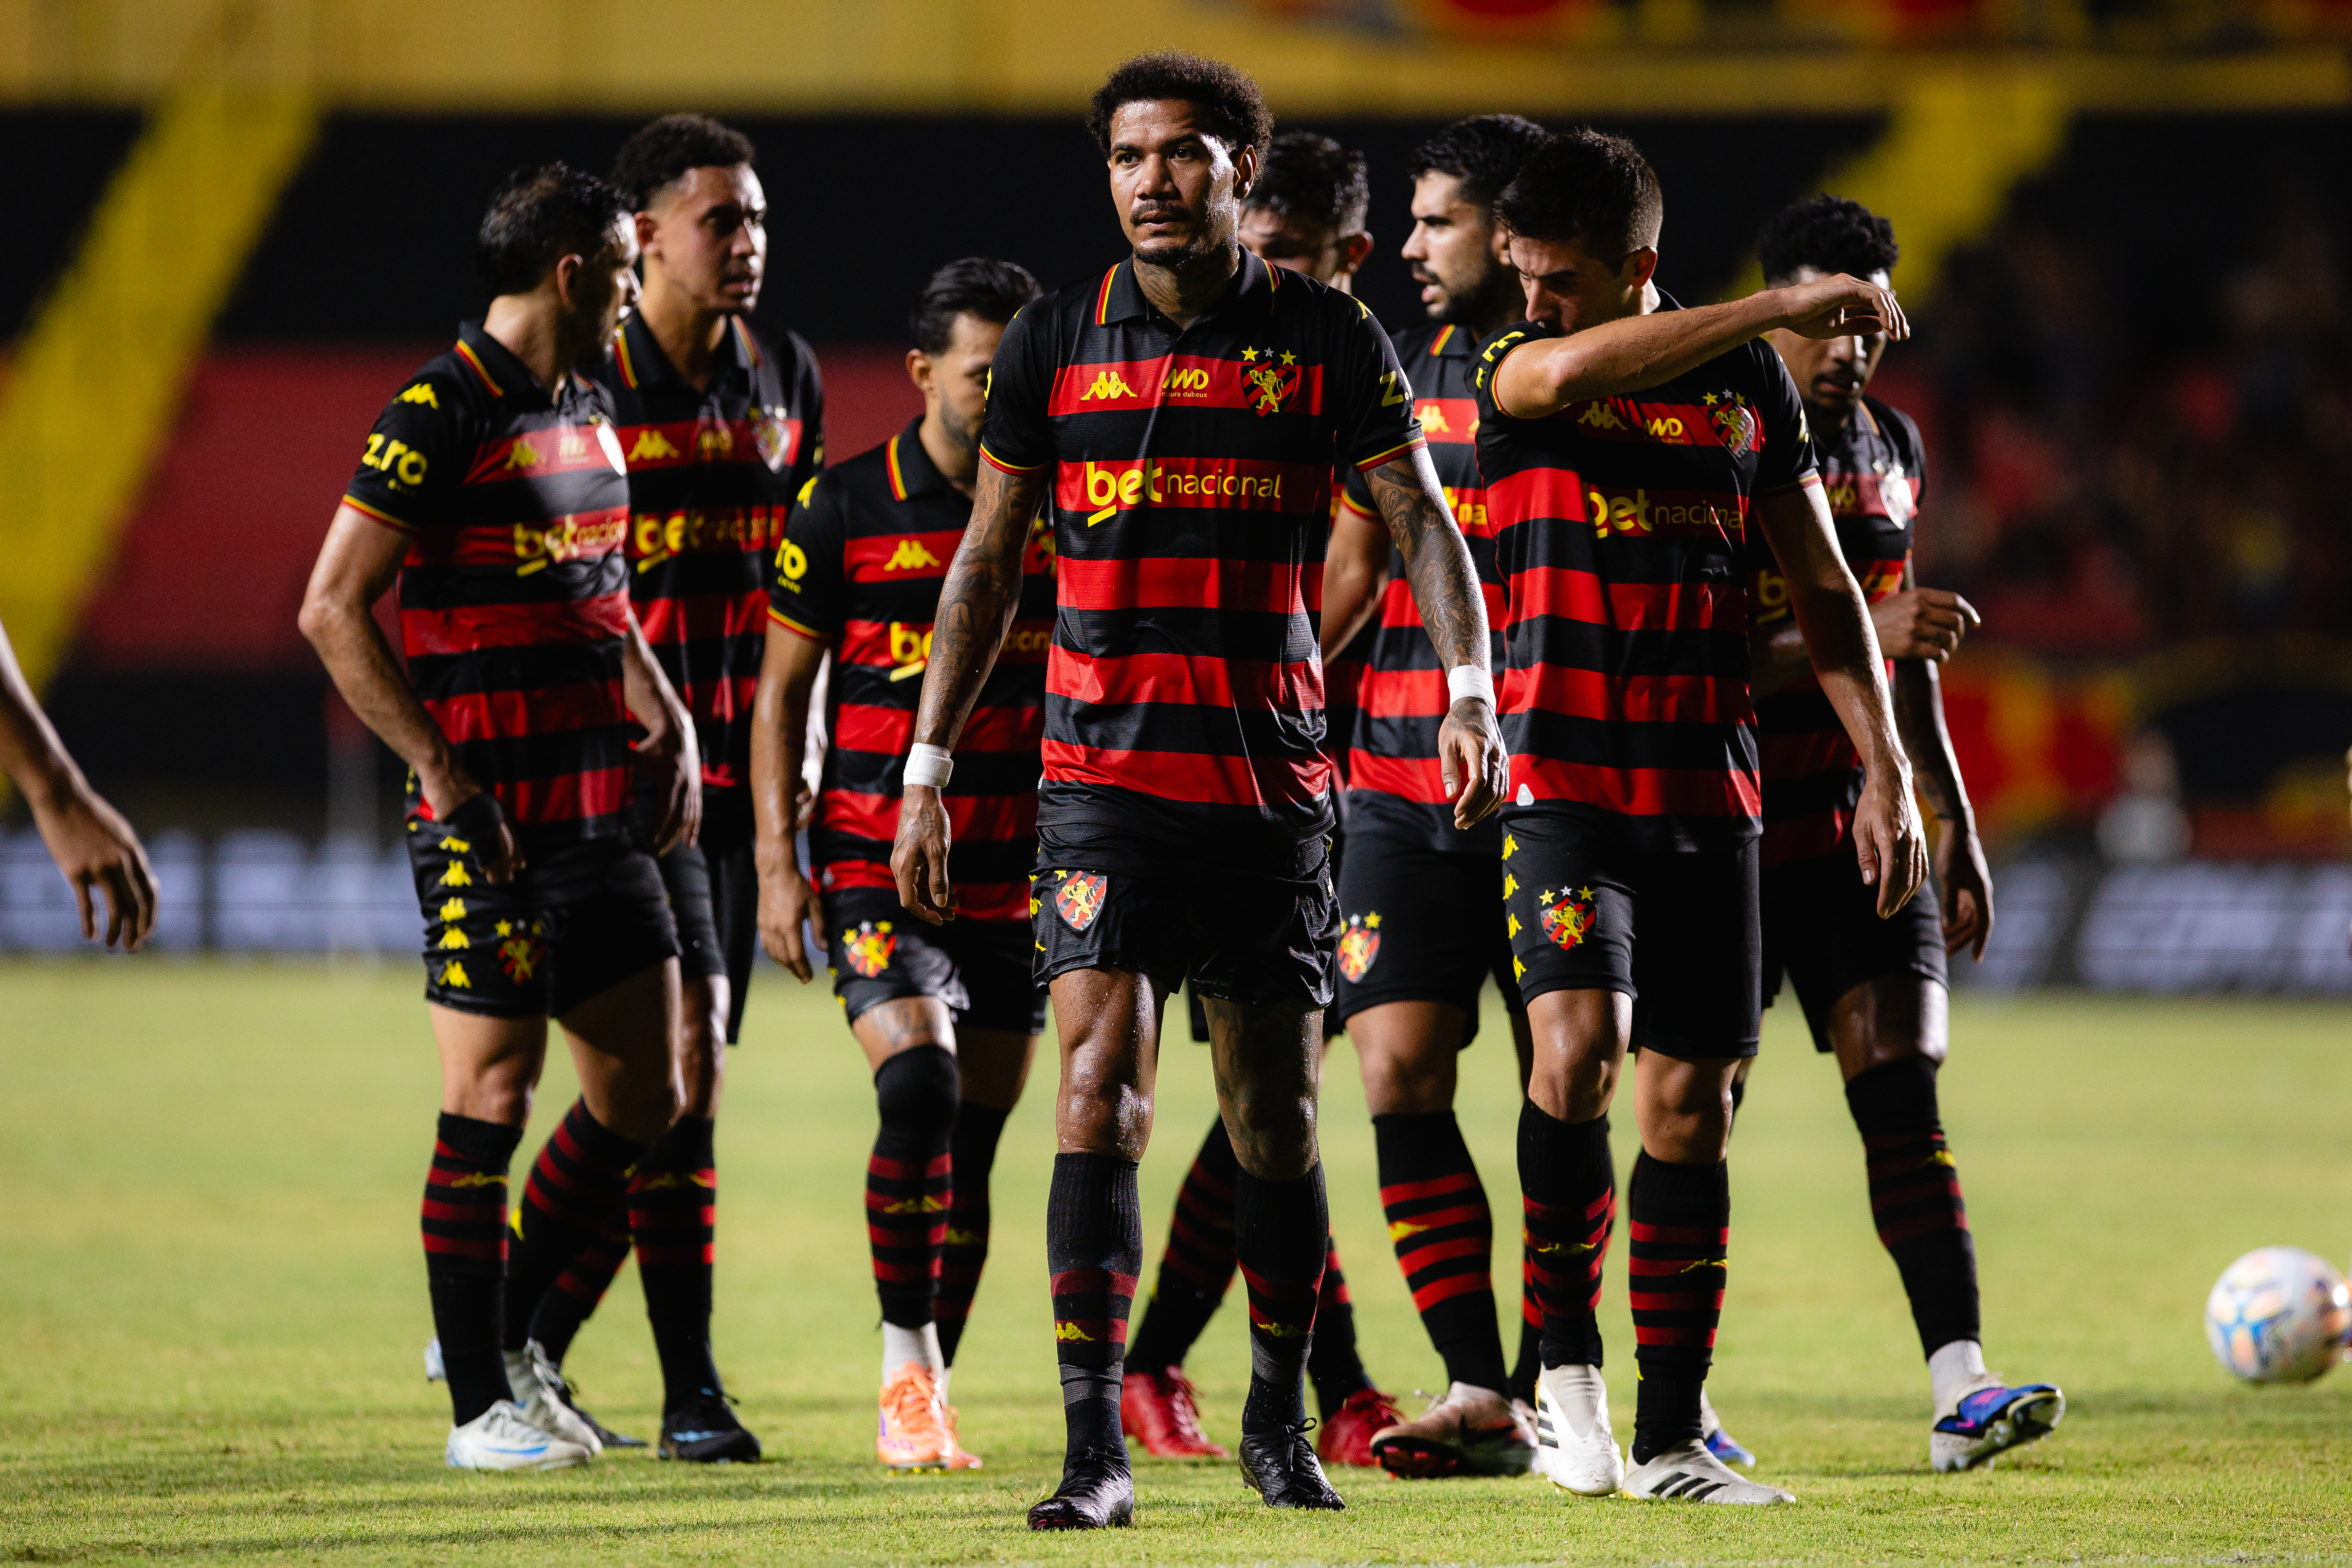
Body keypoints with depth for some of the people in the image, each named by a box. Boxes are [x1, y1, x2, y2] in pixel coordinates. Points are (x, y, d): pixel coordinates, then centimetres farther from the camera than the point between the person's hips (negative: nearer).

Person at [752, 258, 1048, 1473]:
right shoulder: (845, 507, -3)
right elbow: (782, 690, 3)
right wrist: (776, 861, -4)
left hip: (1018, 873, 3)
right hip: (873, 860, -3)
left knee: (971, 1145, 5)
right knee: (918, 1089, -21)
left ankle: (927, 1400, 15)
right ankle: (905, 1365, -9)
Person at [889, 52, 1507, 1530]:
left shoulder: (1327, 336, 0)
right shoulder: (1055, 340, 3)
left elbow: (1423, 519, 0)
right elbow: (989, 562, 10)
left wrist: (1472, 690, -16)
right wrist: (928, 769, 6)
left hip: (1273, 775, 0)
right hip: (1105, 770, 0)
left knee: (1276, 1114, 6)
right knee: (1100, 1090, -13)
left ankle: (1280, 1413, 26)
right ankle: (1095, 1447, -15)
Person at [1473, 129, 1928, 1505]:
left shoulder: (1748, 383, 9)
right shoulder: (1515, 371, 0)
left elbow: (1823, 585, 14)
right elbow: (1570, 373, -26)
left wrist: (1885, 768, 7)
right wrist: (1782, 306, -24)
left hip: (1708, 792, 3)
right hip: (1562, 780, -3)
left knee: (1691, 1102, 2)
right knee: (1577, 1050, -22)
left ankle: (1670, 1436, 9)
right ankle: (1566, 1363, -4)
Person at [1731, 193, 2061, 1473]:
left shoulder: (1890, 446, 11)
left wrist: (1955, 824, 22)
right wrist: (1863, 632, -28)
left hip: (1860, 818, 5)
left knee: (1903, 1093, -7)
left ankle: (1960, 1389, -15)